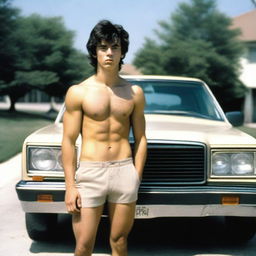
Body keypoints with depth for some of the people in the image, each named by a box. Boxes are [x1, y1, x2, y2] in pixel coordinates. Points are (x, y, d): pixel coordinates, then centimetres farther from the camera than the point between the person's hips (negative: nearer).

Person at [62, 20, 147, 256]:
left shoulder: (134, 93, 6)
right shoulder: (78, 92, -1)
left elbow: (140, 139, 9)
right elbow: (69, 141, -2)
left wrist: (136, 179, 4)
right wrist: (70, 186, -6)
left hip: (125, 171, 2)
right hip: (90, 173, -2)